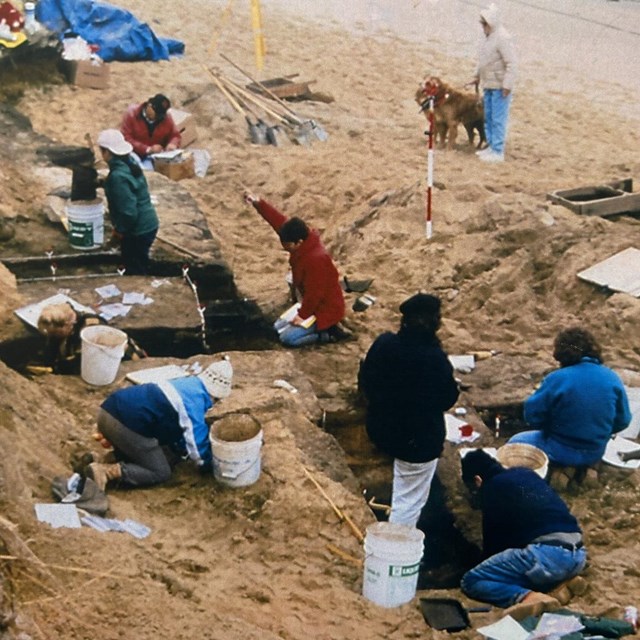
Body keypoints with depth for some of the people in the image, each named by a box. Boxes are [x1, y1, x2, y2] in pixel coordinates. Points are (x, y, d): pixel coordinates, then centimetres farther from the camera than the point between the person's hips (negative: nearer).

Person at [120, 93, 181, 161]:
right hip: (136, 156, -3)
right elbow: (125, 138, -14)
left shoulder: (167, 117, 1)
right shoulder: (132, 113, -7)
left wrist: (173, 144, -13)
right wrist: (148, 149, -25)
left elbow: (175, 135, 13)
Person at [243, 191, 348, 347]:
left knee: (288, 338, -15)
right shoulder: (304, 238, -8)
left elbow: (314, 294, -28)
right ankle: (326, 327, 13)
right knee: (278, 327, 15)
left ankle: (330, 332, -4)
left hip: (325, 310, -10)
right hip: (310, 304, 10)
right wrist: (258, 203, -14)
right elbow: (280, 221, -4)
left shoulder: (316, 259, -34)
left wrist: (302, 315, -15)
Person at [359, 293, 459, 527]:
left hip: (381, 427, 7)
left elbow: (365, 382, 1)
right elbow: (448, 399, -15)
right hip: (418, 439, -7)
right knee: (409, 500, 8)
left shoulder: (383, 343, -12)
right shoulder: (434, 359, -28)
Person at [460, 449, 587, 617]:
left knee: (470, 581, 2)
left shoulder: (490, 488, 6)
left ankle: (528, 597, -20)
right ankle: (558, 582, 10)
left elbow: (493, 537, 10)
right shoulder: (526, 473, 26)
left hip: (546, 554, -8)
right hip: (579, 555, 8)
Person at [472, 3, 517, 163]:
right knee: (488, 118, 17)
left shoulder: (502, 38, -19)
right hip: (488, 84, 9)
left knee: (498, 119, -5)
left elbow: (511, 64, -21)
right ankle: (491, 146, 28)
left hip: (500, 87, -9)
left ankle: (498, 151, -1)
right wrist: (477, 76, 23)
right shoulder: (488, 36, 10)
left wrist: (507, 85, -23)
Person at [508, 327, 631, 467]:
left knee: (515, 442, 21)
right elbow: (622, 421, 1)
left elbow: (532, 415, -13)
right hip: (596, 453, 6)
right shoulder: (612, 378, -8)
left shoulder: (557, 379, -22)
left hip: (561, 453, -6)